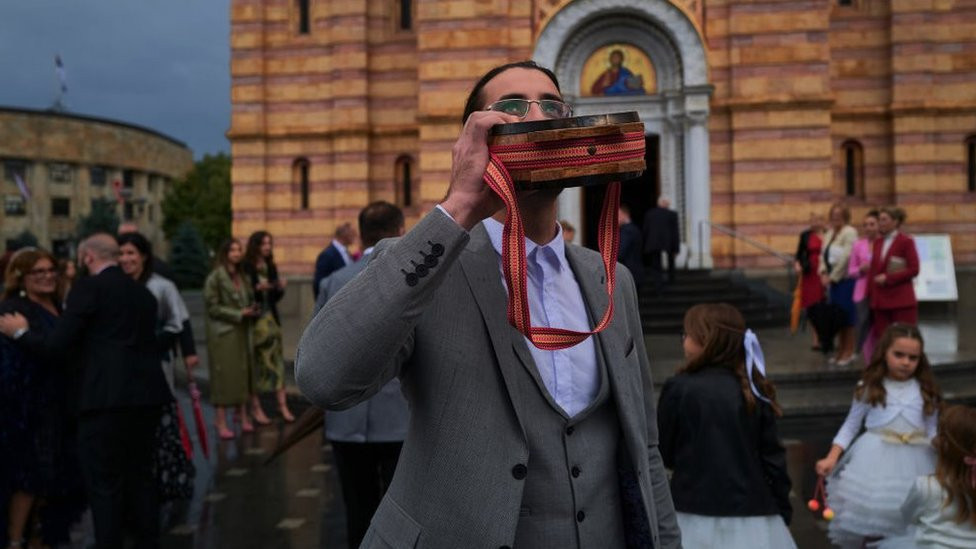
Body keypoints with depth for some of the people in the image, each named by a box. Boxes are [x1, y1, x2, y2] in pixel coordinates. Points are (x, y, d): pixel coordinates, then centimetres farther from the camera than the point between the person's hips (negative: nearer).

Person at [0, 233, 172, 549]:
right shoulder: (142, 291, 15)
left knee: (105, 482, 2)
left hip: (108, 398, -7)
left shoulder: (88, 287, -5)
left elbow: (58, 342, -7)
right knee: (140, 475, 17)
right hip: (145, 395, 7)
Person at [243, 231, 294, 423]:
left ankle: (282, 405, 0)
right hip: (252, 320, -5)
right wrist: (257, 288, -22)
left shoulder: (271, 267, 11)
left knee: (277, 361, 0)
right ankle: (256, 408, 8)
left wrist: (280, 288, -3)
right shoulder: (245, 268, -7)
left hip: (270, 318, 5)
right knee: (255, 363, 0)